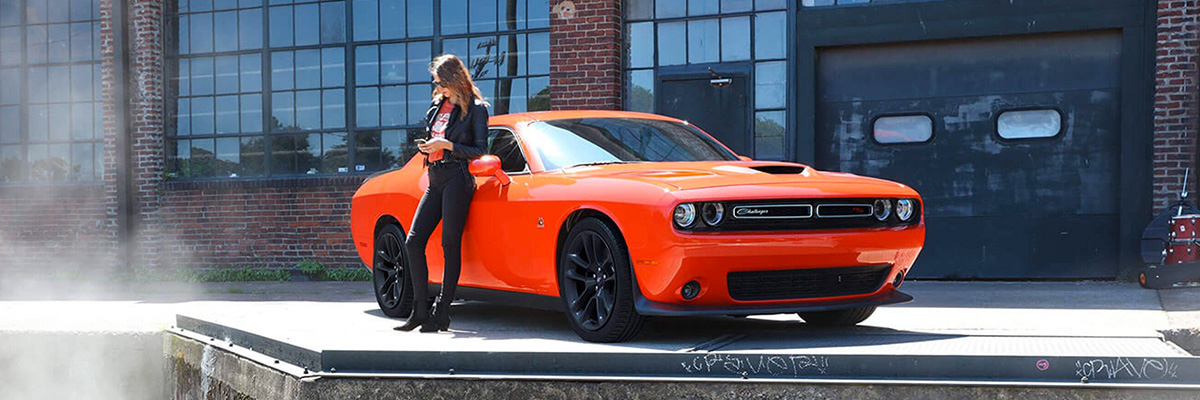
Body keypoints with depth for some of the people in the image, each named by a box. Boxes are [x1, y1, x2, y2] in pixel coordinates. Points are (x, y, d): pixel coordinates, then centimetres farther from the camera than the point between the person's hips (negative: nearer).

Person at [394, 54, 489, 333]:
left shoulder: (475, 108, -2)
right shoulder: (437, 105, 20)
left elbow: (480, 150, -8)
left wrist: (446, 145, -15)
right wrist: (425, 146, 7)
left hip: (457, 179, -8)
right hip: (435, 179, 8)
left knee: (450, 245, -6)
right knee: (413, 241, 0)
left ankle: (442, 314, -1)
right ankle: (420, 312, 4)